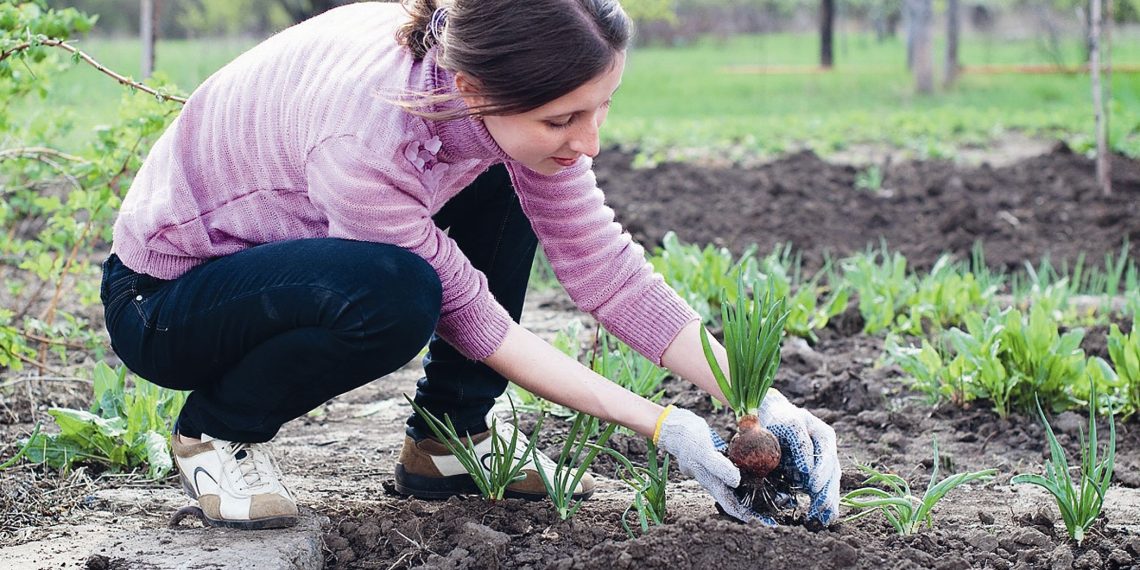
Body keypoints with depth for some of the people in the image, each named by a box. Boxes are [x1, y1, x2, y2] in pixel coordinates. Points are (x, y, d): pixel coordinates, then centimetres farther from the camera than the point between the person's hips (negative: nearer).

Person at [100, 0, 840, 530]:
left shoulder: (503, 102, -17)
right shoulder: (365, 136, -38)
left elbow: (606, 268, -10)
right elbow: (471, 319, -25)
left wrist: (762, 402, -17)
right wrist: (660, 425, -24)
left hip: (292, 255, 7)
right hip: (160, 300, -7)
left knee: (508, 185, -6)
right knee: (393, 297, -35)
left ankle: (449, 441, 4)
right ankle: (218, 430, -8)